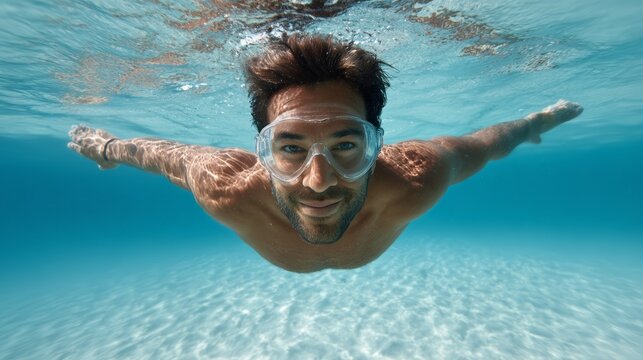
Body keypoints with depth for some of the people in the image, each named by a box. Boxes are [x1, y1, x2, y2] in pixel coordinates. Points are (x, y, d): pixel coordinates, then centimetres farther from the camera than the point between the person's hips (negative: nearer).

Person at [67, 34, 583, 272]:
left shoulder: (414, 181, -45)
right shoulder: (225, 189, -45)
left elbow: (480, 145, -24)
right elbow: (164, 152, -24)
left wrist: (539, 121, -2)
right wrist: (108, 145, -1)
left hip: (374, 205, 1)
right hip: (272, 206, 0)